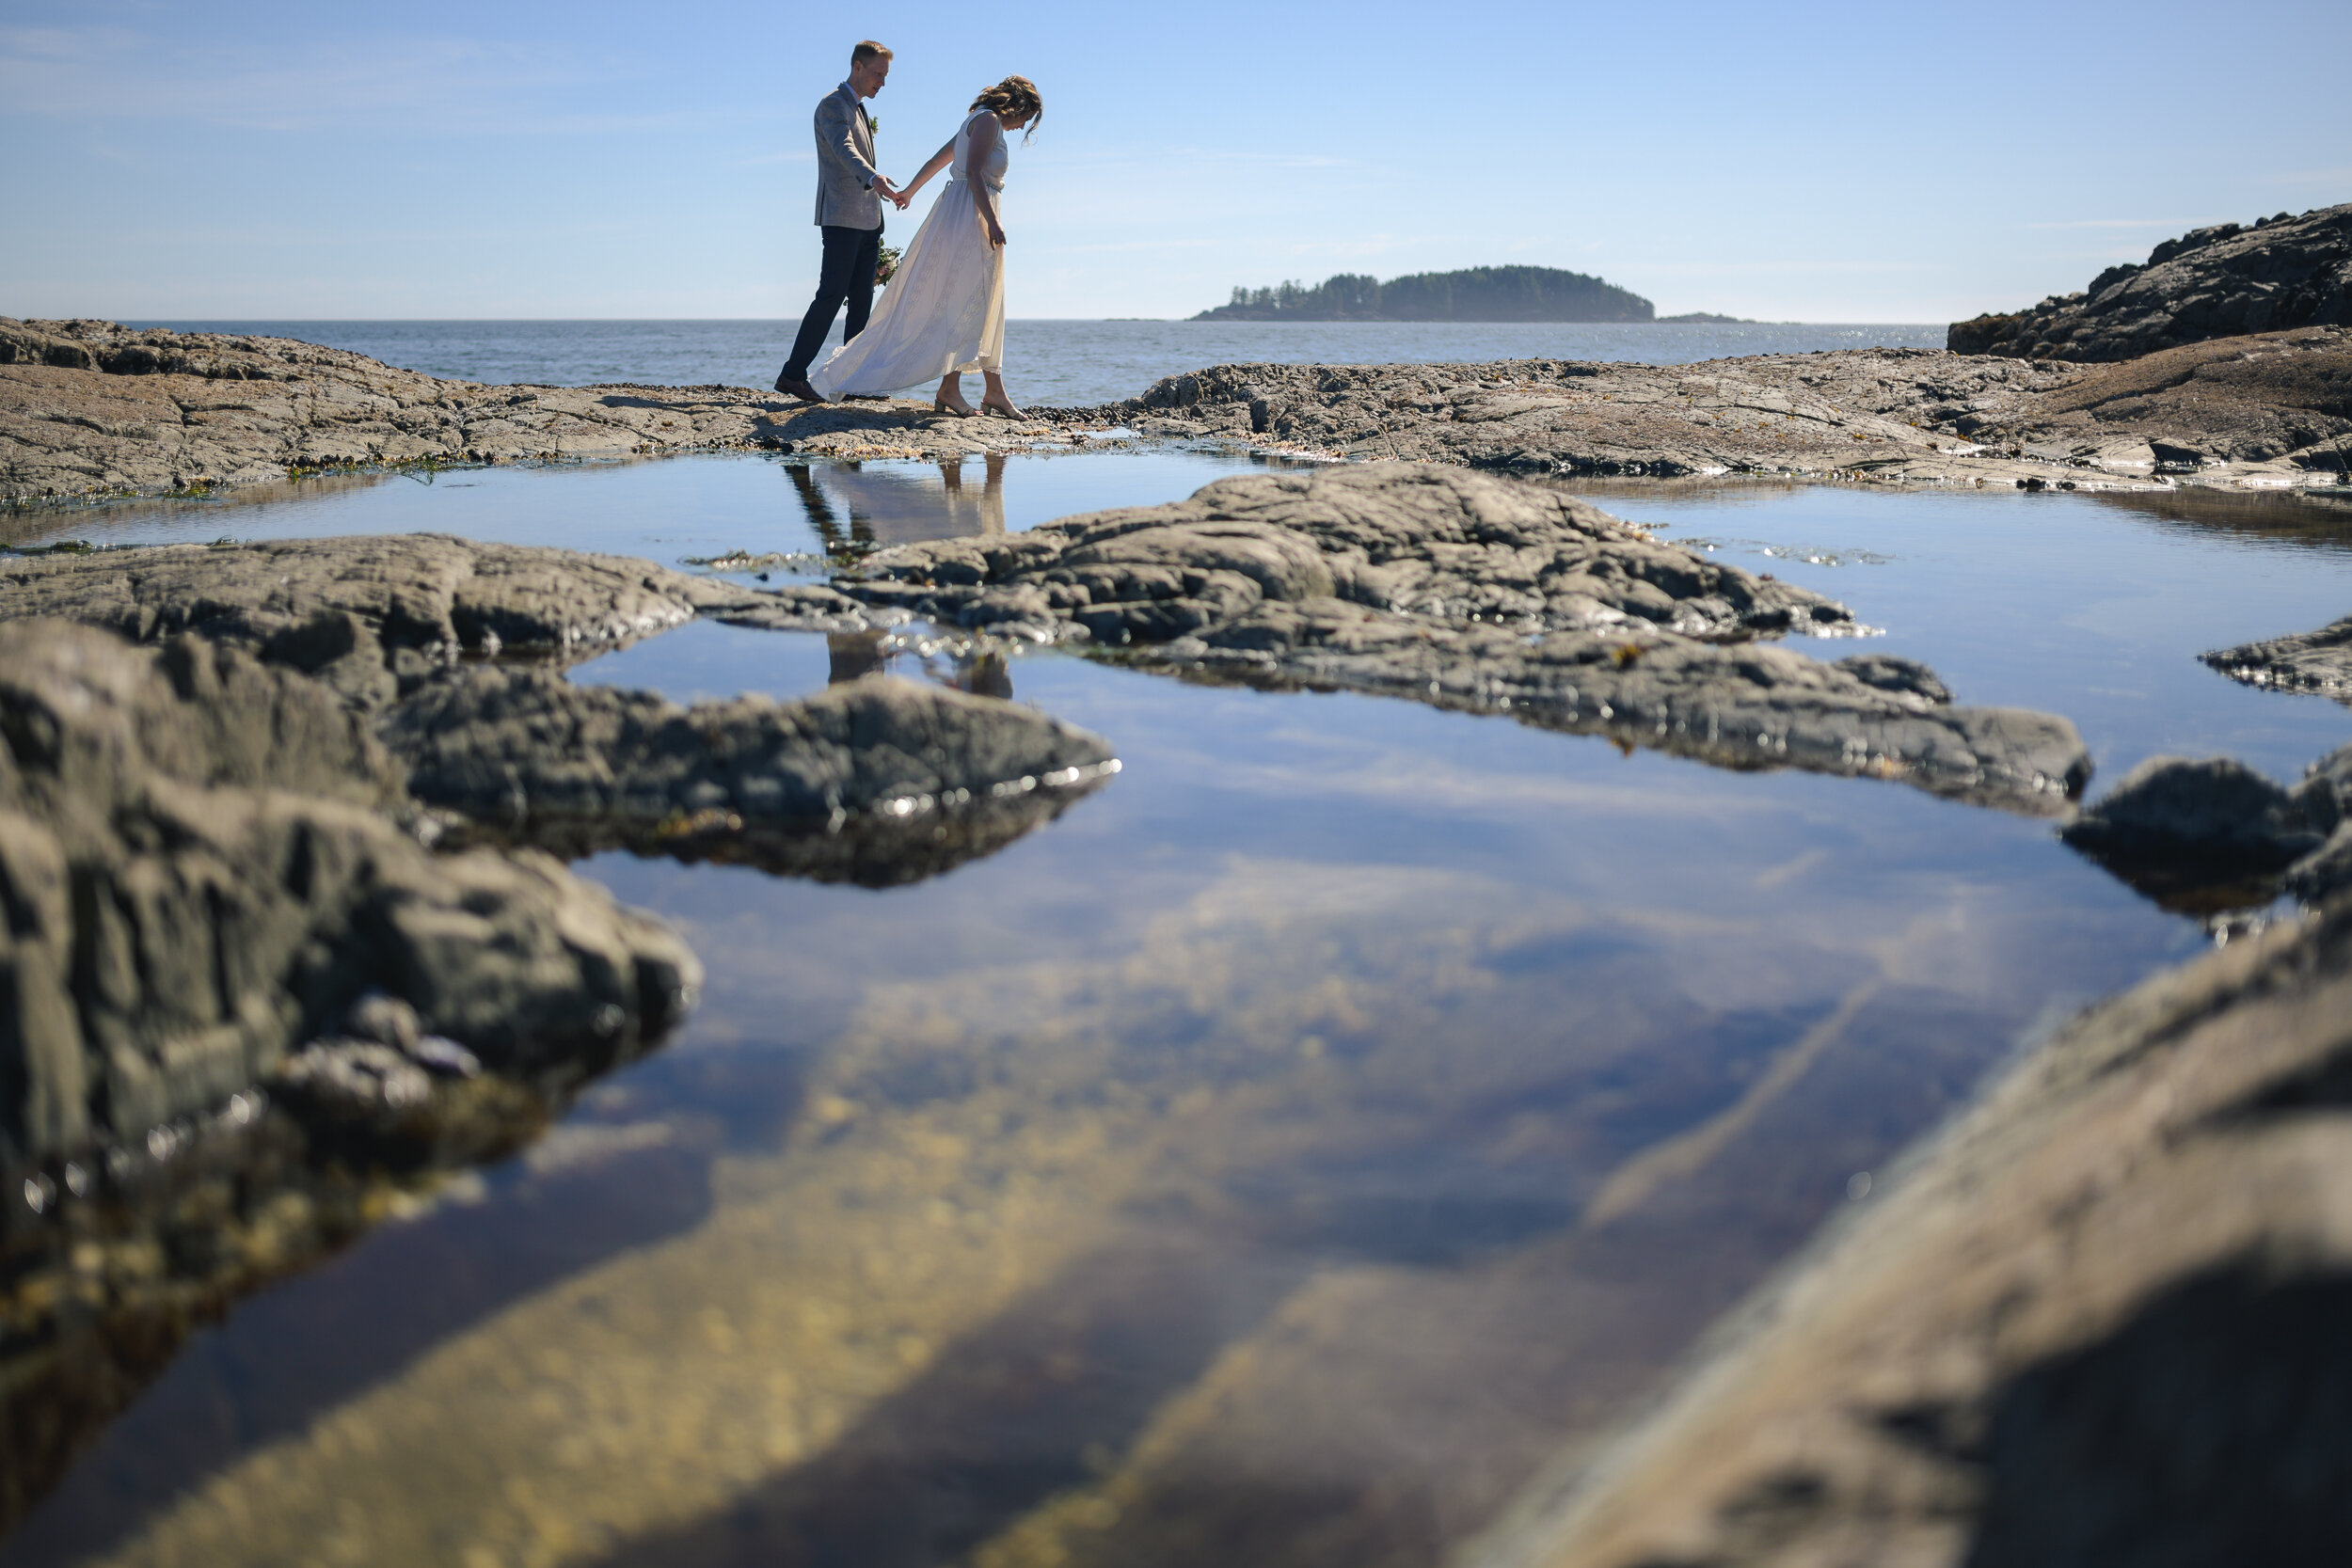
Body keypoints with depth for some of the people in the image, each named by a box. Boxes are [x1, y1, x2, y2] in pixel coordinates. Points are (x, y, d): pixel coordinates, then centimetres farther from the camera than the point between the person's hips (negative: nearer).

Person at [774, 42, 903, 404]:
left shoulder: (860, 109, 23)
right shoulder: (833, 105, -8)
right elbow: (843, 148, -28)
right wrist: (874, 178, -46)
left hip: (867, 222, 9)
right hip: (841, 220, -9)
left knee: (861, 301, 5)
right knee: (831, 295, -14)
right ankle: (793, 374, -14)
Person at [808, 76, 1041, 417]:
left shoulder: (979, 123, 21)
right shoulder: (988, 120, -7)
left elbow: (935, 161, 29)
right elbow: (973, 173, -19)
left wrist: (909, 192, 41)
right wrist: (992, 221, -25)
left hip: (973, 220, 10)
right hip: (968, 216, -10)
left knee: (985, 307, 8)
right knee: (966, 302, -11)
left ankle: (994, 390, 9)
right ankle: (949, 388, -11)